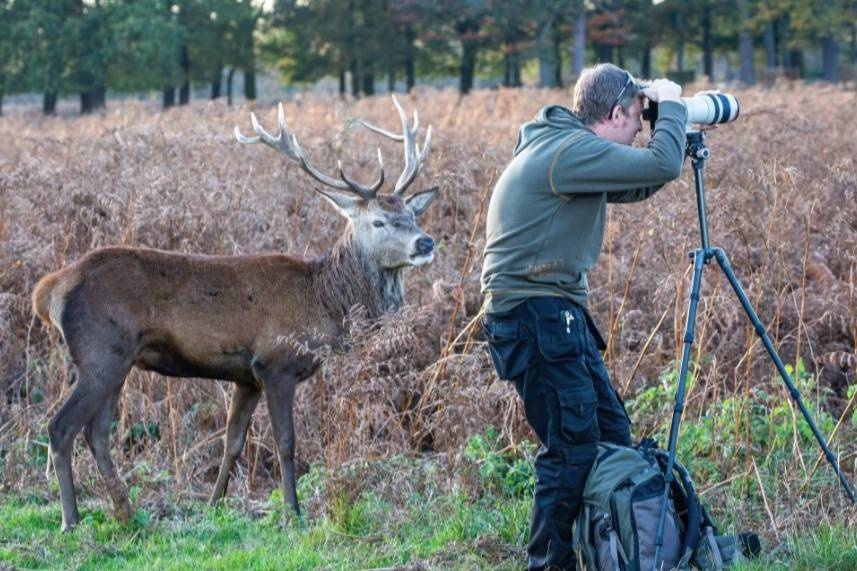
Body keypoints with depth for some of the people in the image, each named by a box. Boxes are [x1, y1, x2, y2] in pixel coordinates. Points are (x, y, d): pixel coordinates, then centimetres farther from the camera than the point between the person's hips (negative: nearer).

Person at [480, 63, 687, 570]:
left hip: (561, 313, 11)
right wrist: (670, 106, -7)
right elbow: (661, 166, -22)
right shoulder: (569, 150, -18)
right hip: (533, 315, -11)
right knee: (573, 447, -9)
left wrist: (677, 145, 13)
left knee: (612, 434, 13)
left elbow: (632, 188, 25)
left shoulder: (569, 149, 14)